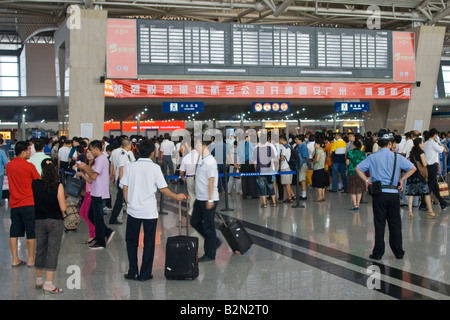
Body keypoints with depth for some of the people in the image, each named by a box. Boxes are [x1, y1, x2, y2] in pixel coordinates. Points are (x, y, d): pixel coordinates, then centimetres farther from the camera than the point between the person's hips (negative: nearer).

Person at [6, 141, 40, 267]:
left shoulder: (8, 165, 5)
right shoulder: (29, 166, -12)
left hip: (14, 203, 6)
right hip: (28, 203, -6)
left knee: (14, 232, 10)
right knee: (31, 232, 4)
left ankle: (15, 260, 14)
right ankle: (31, 260, 8)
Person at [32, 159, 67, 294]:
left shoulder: (35, 184, -5)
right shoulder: (58, 186, -14)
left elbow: (33, 201, 4)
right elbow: (63, 208, -15)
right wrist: (65, 202, 5)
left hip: (39, 221, 4)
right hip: (55, 222, -4)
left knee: (40, 250, 16)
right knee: (52, 252, 1)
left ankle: (39, 281, 29)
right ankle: (48, 284, 0)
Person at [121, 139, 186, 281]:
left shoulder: (130, 167, 0)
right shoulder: (154, 168, -7)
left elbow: (125, 188, 2)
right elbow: (163, 189, -5)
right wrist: (177, 197, 10)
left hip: (133, 210, 2)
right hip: (150, 212, -2)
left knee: (131, 242, 15)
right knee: (149, 243, 8)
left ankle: (133, 272, 16)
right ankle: (145, 274, 11)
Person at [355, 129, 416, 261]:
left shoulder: (372, 157, 0)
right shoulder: (397, 157, 0)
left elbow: (358, 168, 0)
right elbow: (412, 168, 1)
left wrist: (367, 180, 5)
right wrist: (401, 179, 7)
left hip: (378, 194, 0)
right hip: (393, 194, 0)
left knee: (379, 224, 5)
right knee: (395, 224, 9)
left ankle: (378, 253, 8)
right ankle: (399, 253, 16)